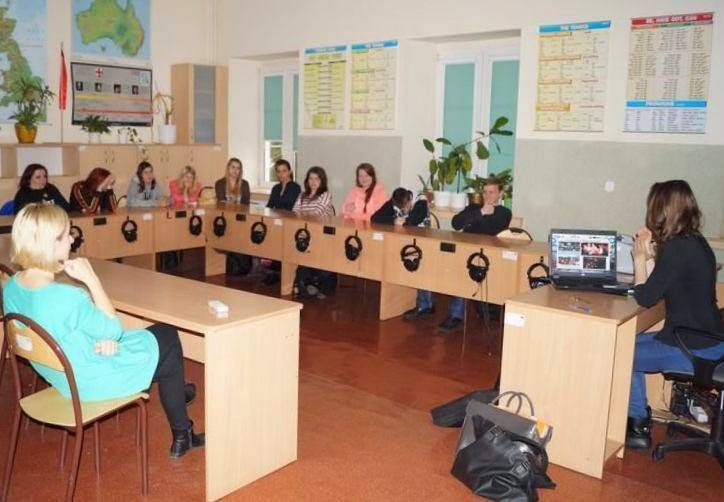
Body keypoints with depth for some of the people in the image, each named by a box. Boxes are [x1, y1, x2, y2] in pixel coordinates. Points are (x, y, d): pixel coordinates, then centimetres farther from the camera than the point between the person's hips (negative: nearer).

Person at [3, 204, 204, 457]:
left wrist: (104, 338, -9)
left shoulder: (11, 287, -8)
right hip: (91, 381, -8)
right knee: (168, 341, 16)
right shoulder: (65, 297, -36)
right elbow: (113, 329, -19)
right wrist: (91, 279, -22)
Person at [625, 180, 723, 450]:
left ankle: (638, 427, 16)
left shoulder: (677, 248, -22)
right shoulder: (696, 242, 6)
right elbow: (666, 284, 16)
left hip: (695, 350, -9)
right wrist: (652, 252, 10)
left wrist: (640, 257, -5)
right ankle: (639, 423, 24)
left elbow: (645, 298, -16)